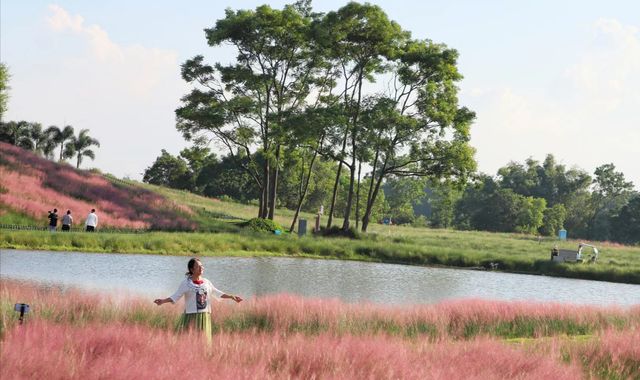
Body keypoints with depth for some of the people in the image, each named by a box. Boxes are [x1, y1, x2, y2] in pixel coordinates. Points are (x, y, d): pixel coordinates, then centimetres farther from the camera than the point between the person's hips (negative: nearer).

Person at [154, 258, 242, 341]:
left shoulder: (206, 282, 9)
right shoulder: (186, 283, -5)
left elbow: (217, 293, 19)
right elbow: (175, 297, -9)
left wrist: (231, 296, 18)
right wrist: (163, 301, -24)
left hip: (205, 316, 4)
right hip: (191, 316, -4)